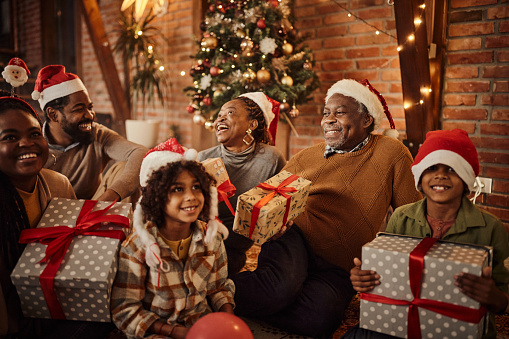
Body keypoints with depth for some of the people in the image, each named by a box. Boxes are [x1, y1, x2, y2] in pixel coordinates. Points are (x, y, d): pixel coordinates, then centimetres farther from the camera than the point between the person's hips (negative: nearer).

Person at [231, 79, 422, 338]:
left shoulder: (392, 154, 4)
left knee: (320, 316, -31)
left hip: (335, 268, 0)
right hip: (293, 237, 0)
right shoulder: (305, 158, 10)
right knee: (279, 286, -34)